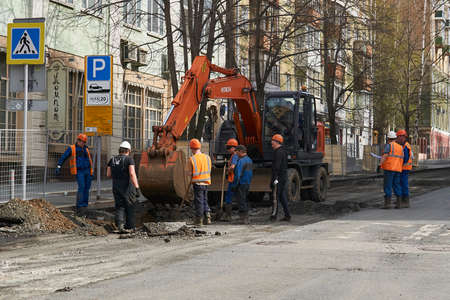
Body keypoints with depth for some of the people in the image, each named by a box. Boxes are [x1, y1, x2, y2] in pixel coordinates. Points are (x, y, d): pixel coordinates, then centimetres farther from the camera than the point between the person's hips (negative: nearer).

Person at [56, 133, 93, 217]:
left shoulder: (86, 149, 17)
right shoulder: (72, 148, 3)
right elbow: (63, 157, 2)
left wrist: (92, 172, 23)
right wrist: (58, 167, -8)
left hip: (87, 172, 5)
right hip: (79, 172, -5)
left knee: (86, 189, 2)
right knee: (81, 188, -18)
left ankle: (84, 207, 8)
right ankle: (79, 208, -19)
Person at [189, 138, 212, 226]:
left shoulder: (192, 159, -11)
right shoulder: (207, 157, 3)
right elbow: (209, 171, 7)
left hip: (197, 183, -5)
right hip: (206, 183, 5)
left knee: (199, 202, 3)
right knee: (205, 201, 17)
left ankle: (199, 220, 8)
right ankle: (207, 217, 8)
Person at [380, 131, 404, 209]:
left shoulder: (389, 145, -4)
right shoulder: (400, 147, 15)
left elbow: (384, 156, -17)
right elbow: (402, 159, 15)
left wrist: (380, 164, -22)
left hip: (389, 168, -6)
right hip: (397, 169, 6)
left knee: (388, 186, -5)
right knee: (396, 186, 10)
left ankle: (387, 203, -11)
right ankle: (398, 203, 7)